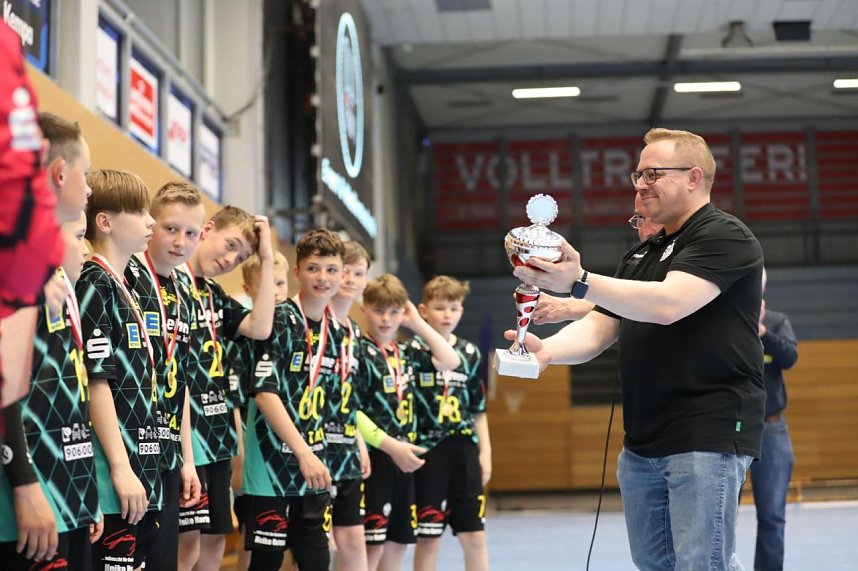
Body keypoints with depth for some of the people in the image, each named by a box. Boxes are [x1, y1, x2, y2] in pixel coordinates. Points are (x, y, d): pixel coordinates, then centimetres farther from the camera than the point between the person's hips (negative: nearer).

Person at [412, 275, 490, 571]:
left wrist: (485, 451, 9)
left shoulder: (470, 353, 8)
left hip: (465, 451, 4)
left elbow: (478, 409, 14)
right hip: (427, 453, -4)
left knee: (474, 535, 5)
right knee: (428, 538, 2)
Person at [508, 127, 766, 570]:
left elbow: (668, 305, -23)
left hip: (707, 434, -9)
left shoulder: (724, 236, -7)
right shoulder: (641, 255, 19)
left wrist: (579, 281, -33)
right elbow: (597, 329, 11)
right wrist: (548, 349, -11)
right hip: (642, 442, 9)